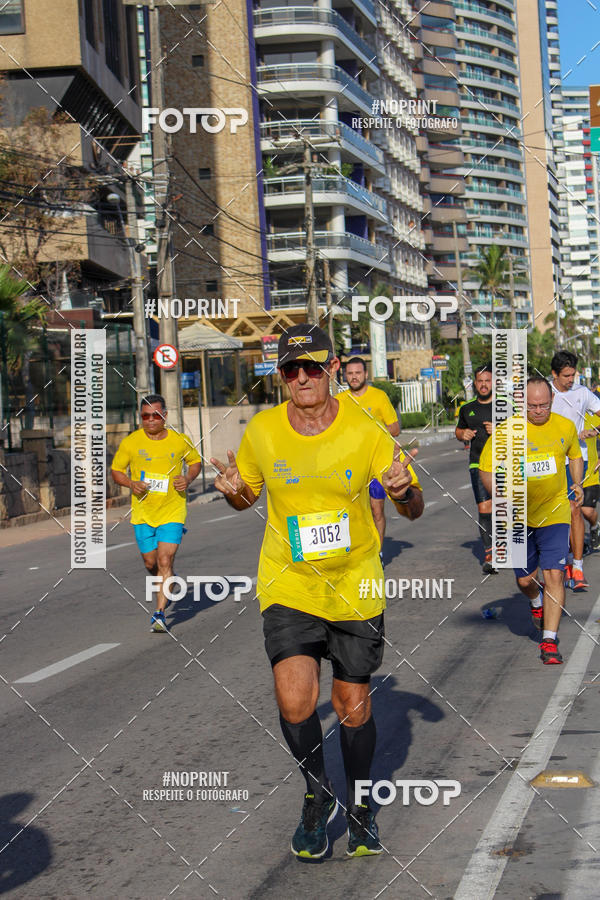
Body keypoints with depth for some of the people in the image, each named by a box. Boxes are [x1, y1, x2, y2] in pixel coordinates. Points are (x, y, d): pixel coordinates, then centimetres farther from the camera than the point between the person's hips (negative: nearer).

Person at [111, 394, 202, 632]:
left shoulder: (180, 441, -4)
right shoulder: (130, 442, -4)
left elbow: (195, 461, 14)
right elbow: (116, 470, 7)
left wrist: (188, 479, -6)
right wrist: (131, 483, -13)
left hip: (172, 512, -2)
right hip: (143, 513, 2)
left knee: (165, 561, -13)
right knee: (150, 563, 10)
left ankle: (160, 612, -8)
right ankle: (168, 582, 45)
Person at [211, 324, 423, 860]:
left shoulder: (365, 431, -9)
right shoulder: (261, 432, -5)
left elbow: (414, 511, -2)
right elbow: (248, 497, 12)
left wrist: (404, 490, -25)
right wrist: (233, 491, -12)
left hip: (356, 587, 0)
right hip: (288, 585, 0)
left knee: (353, 705, 9)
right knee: (295, 702, -15)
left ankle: (359, 807, 35)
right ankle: (317, 795, 14)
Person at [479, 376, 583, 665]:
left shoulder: (566, 427, -2)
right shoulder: (507, 430, -11)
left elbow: (575, 456, 19)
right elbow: (486, 468, -5)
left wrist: (577, 484, 5)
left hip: (554, 513, 0)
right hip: (519, 517, 0)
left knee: (554, 574, -12)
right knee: (525, 579, 10)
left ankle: (549, 641, -5)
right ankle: (536, 603, 47)